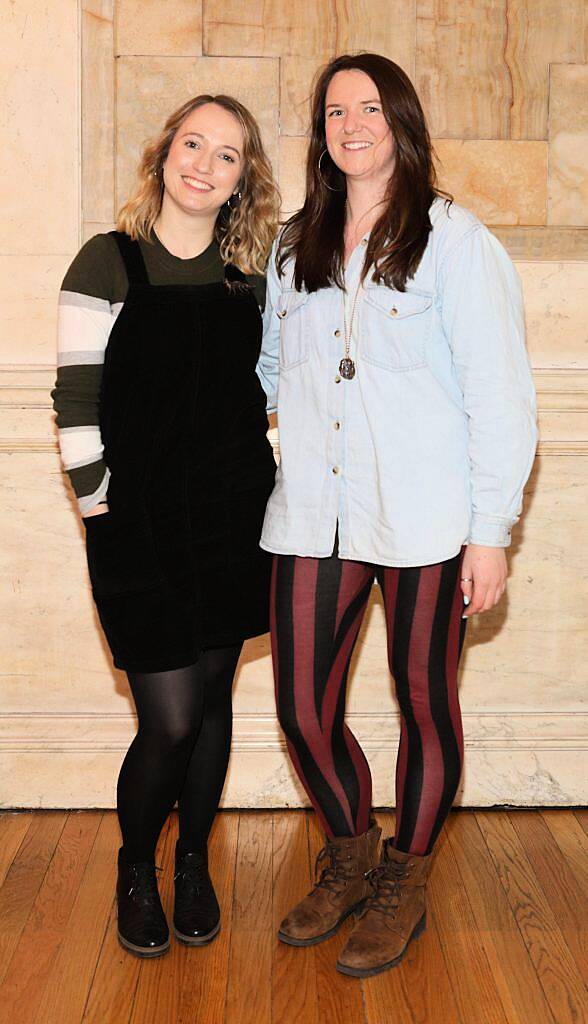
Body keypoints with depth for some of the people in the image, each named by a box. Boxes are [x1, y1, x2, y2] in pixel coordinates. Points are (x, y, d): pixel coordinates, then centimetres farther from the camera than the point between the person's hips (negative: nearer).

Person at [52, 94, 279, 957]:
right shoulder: (108, 263, -5)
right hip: (141, 526, -4)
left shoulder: (249, 275, 8)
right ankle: (135, 868, 25)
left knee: (213, 699, 12)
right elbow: (77, 401, -7)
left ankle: (194, 862, 33)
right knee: (171, 720, -3)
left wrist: (264, 485, 11)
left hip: (234, 521, 4)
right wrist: (98, 505, -8)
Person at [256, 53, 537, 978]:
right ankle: (350, 859, 33)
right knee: (303, 708, 6)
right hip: (313, 515, 4)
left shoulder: (453, 237, -1)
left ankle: (405, 884, 30)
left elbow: (499, 391, -5)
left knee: (423, 701, 8)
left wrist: (491, 530, -9)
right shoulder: (295, 247, 14)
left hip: (421, 517, -4)